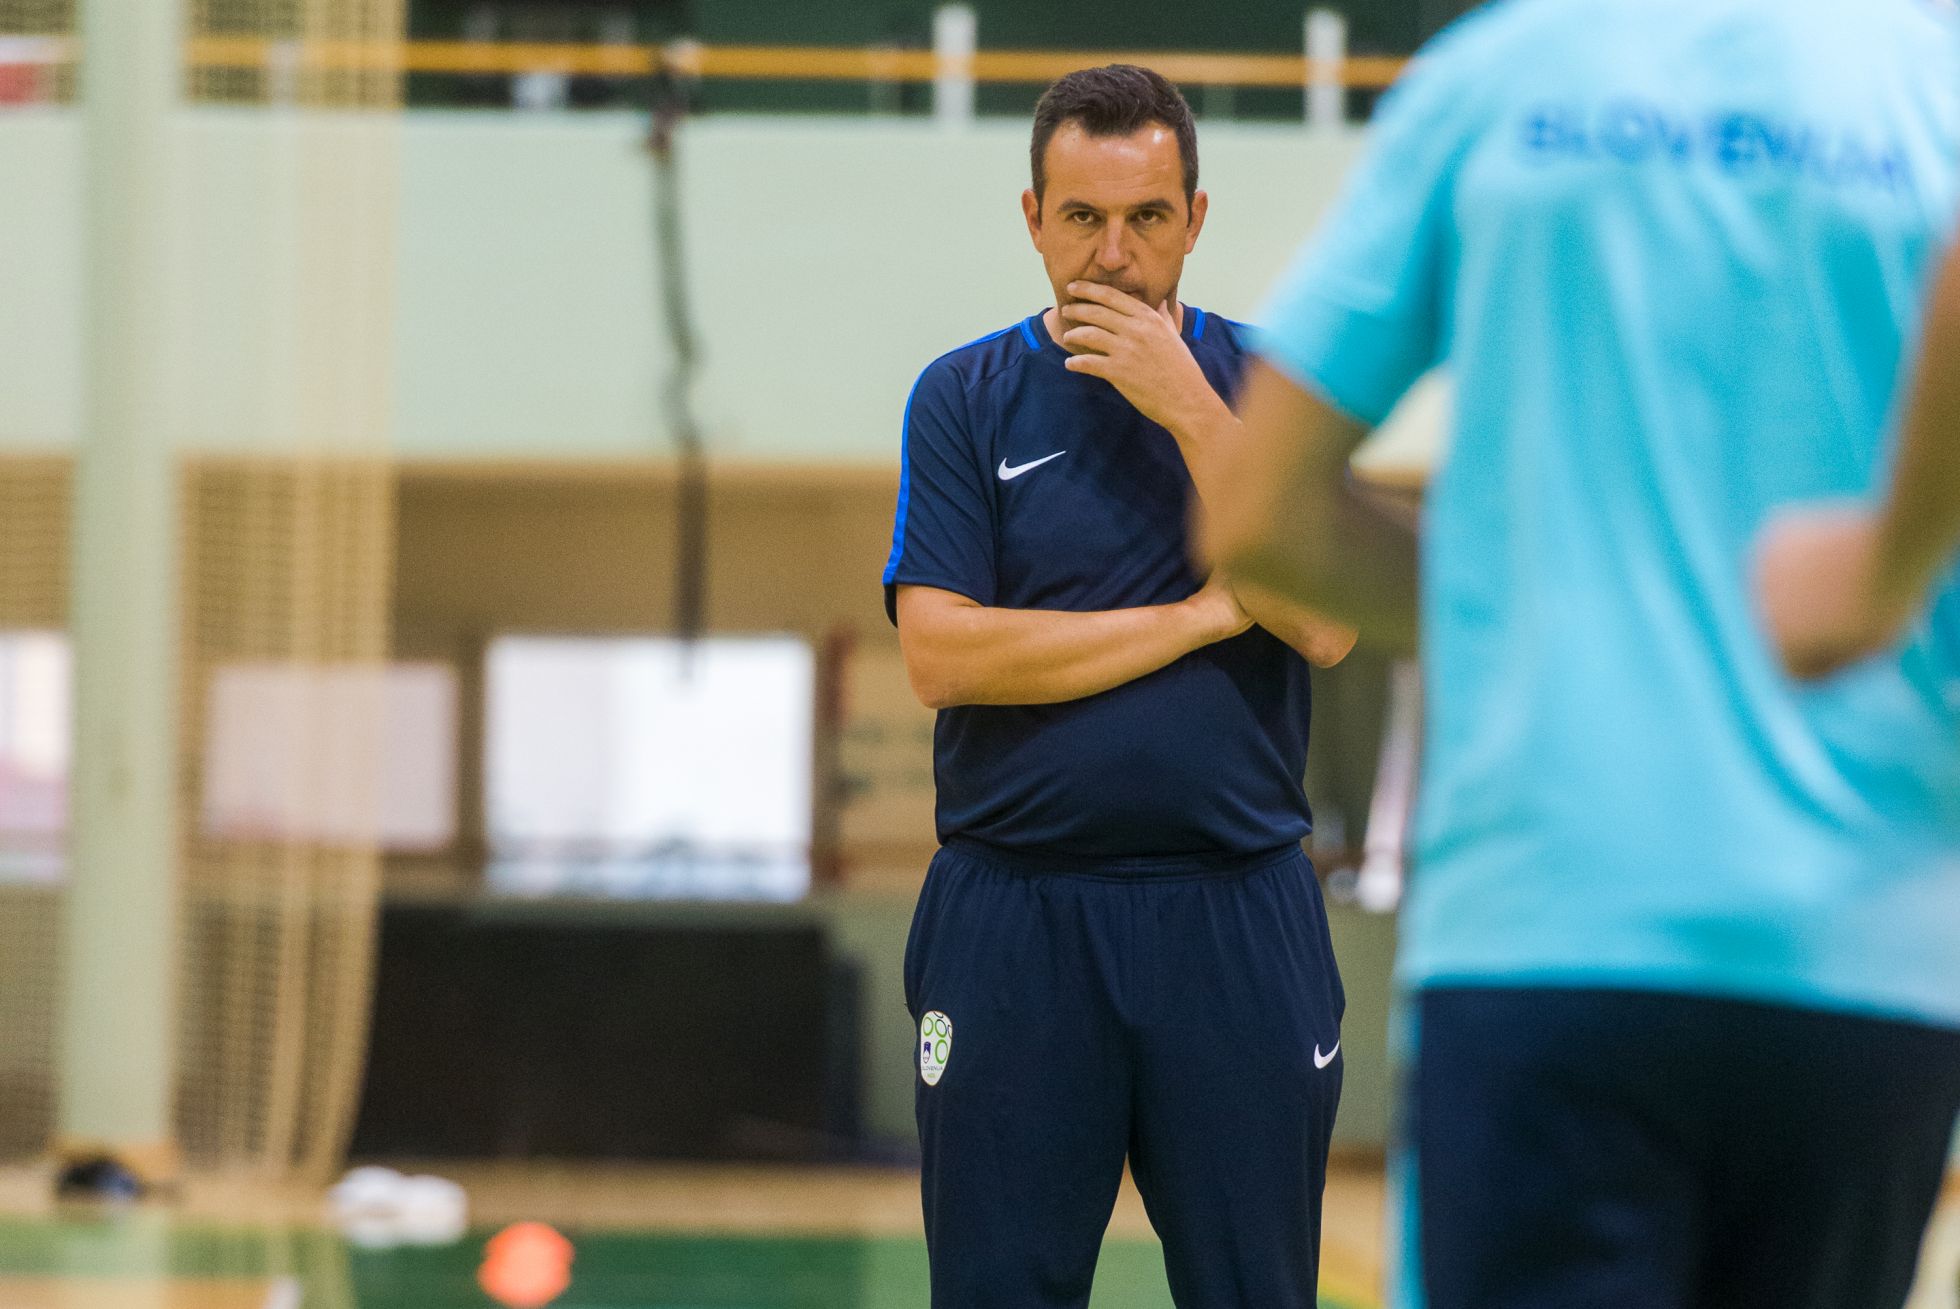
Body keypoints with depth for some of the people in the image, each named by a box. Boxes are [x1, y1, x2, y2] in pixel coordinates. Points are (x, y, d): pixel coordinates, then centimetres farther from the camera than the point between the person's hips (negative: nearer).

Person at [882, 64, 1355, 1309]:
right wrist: (1201, 615, -7)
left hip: (1238, 921, 1)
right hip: (1015, 919, -1)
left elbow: (1324, 624, -8)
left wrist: (1189, 409, -12)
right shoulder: (965, 399, 4)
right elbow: (942, 654, -8)